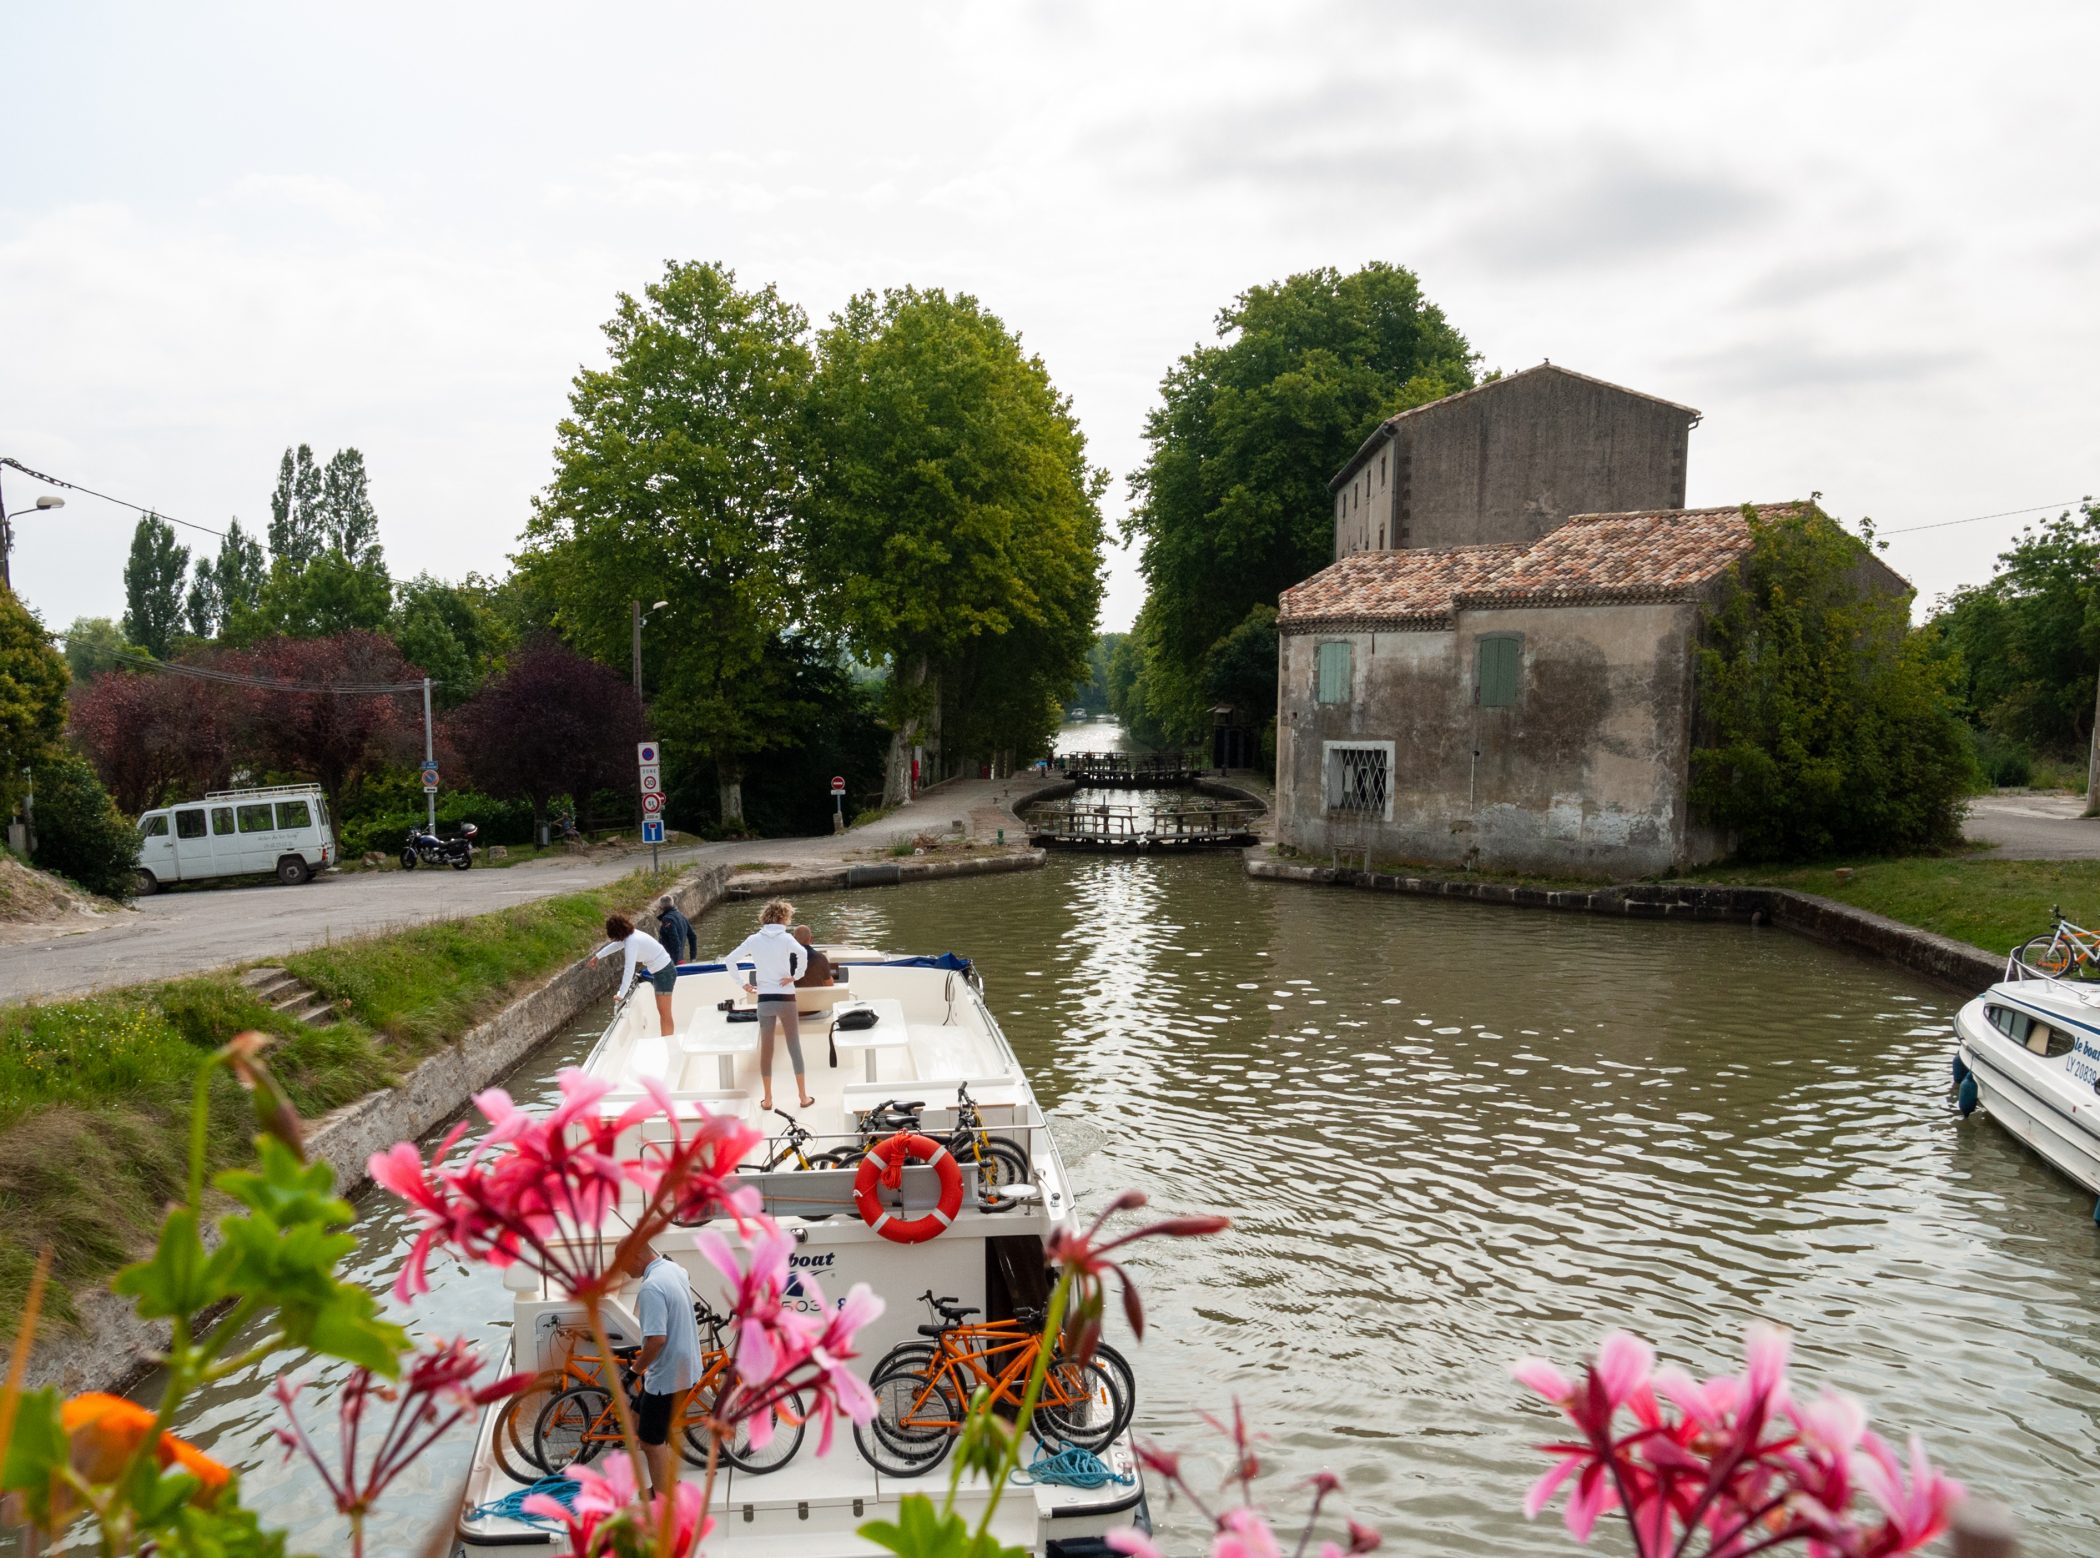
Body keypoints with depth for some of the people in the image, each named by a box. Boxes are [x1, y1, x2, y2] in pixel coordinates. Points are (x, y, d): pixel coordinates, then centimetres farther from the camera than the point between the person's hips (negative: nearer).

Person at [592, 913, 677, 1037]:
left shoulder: (631, 942, -24)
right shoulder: (632, 934, 4)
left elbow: (629, 970, -28)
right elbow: (616, 944, 26)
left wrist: (621, 994, -24)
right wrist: (597, 956, 34)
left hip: (664, 972, -10)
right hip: (664, 968, 10)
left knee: (665, 1014, -4)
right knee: (662, 1012, 15)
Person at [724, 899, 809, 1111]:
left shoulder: (754, 939, 3)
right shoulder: (785, 938, -8)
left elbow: (730, 960, 3)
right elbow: (802, 954, -27)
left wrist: (743, 984, 6)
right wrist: (795, 976, -14)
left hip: (764, 999, 3)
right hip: (785, 998, -2)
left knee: (766, 1048, 11)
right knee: (794, 1046, 8)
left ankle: (767, 1099, 14)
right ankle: (803, 1096, 11)